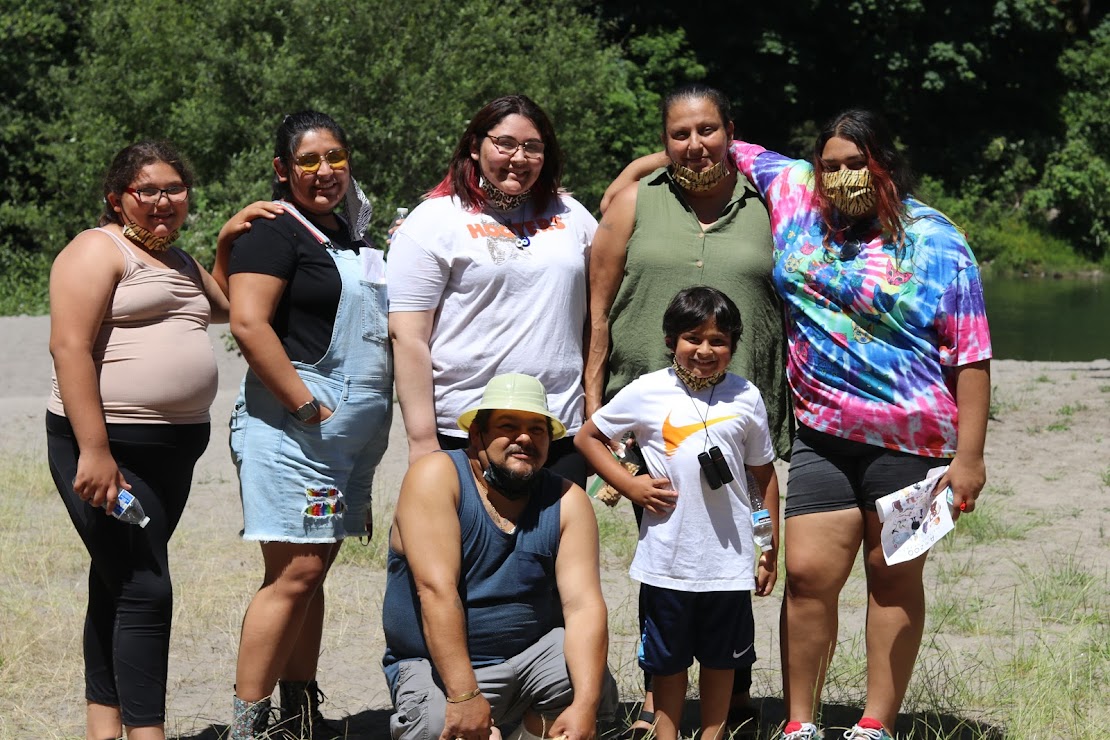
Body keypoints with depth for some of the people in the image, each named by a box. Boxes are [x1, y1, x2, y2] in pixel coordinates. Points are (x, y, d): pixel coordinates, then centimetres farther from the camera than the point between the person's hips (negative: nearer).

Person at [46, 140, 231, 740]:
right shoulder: (98, 250, -7)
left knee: (118, 585, 12)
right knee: (145, 590, -12)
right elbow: (69, 346, -16)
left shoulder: (180, 263, 19)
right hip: (109, 446, -8)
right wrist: (94, 452, -23)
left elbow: (229, 307, 32)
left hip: (174, 447, 8)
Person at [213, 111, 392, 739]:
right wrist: (307, 405, -19)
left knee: (314, 570, 11)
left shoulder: (350, 236, 19)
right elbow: (248, 321, -19)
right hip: (291, 428, -8)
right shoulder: (276, 230, -8)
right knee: (294, 572, -11)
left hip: (350, 437, 8)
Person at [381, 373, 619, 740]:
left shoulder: (567, 502, -2)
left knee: (595, 689, -24)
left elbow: (583, 605, -12)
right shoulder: (437, 477, -12)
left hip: (532, 654, 3)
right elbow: (436, 589, -22)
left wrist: (585, 705, -27)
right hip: (439, 665, -3)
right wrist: (464, 696, -31)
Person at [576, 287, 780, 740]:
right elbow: (587, 438, 7)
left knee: (723, 656, 12)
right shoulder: (647, 392, -3)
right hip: (667, 558, -1)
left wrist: (773, 546, 11)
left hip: (729, 560, 2)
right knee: (668, 657, 10)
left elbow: (764, 475, 11)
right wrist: (630, 485, -5)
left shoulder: (746, 397, 3)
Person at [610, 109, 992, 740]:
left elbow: (971, 355, -7)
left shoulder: (935, 241, -5)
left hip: (910, 439, -3)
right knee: (809, 574, -2)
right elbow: (733, 154, 22)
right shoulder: (796, 194, 7)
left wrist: (969, 457, -11)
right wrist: (638, 169, 14)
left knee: (895, 578, 6)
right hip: (823, 434, 3)